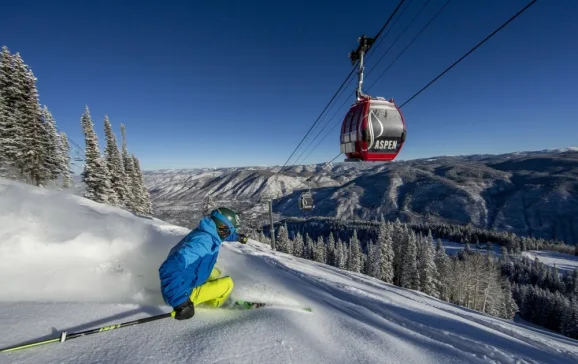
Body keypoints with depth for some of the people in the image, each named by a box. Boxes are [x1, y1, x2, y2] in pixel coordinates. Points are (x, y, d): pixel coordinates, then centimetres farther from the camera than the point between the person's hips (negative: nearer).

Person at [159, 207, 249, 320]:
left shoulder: (207, 231, -5)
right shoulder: (202, 242, -33)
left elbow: (221, 234, 21)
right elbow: (169, 268, -40)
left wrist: (237, 237, 33)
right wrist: (181, 301, -42)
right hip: (182, 295, -9)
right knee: (228, 283, -6)